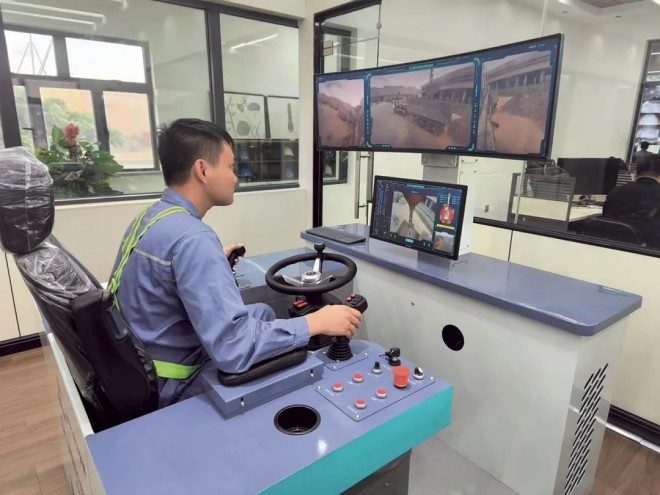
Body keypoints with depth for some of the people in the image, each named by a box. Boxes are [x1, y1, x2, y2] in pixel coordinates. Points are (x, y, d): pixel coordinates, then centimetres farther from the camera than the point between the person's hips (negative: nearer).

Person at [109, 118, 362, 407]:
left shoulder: (148, 218, 0)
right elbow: (232, 349, -36)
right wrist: (316, 323, -28)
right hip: (176, 387, -9)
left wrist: (214, 261, 23)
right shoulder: (192, 238, -31)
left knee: (261, 312, 17)